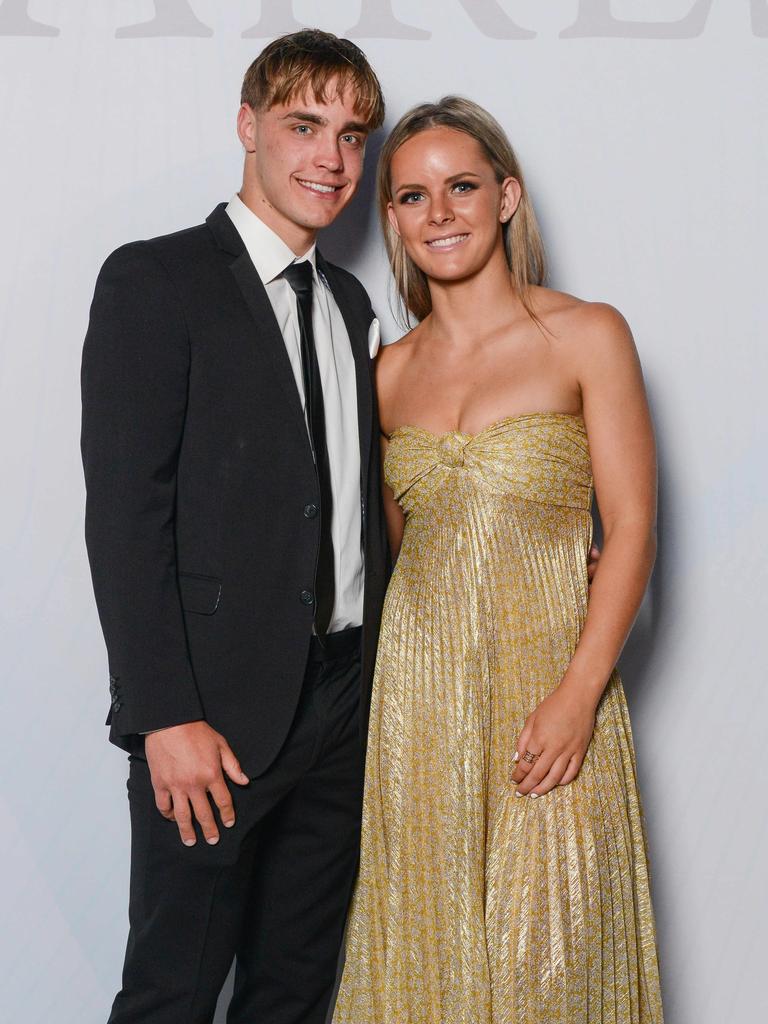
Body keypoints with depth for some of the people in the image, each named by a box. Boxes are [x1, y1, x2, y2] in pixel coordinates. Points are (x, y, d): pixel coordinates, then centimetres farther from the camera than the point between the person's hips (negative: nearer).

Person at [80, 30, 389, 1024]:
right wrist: (165, 717, -18)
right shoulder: (156, 280, -6)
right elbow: (124, 513, -13)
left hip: (342, 706, 6)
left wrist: (377, 675, 8)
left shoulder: (349, 302, 15)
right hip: (215, 713, -6)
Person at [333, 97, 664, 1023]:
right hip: (419, 679, 4)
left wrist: (578, 695, -16)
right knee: (428, 933, 10)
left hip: (545, 671, -3)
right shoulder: (392, 371, 8)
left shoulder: (587, 336, -4)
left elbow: (631, 529, -8)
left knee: (541, 944, 1)